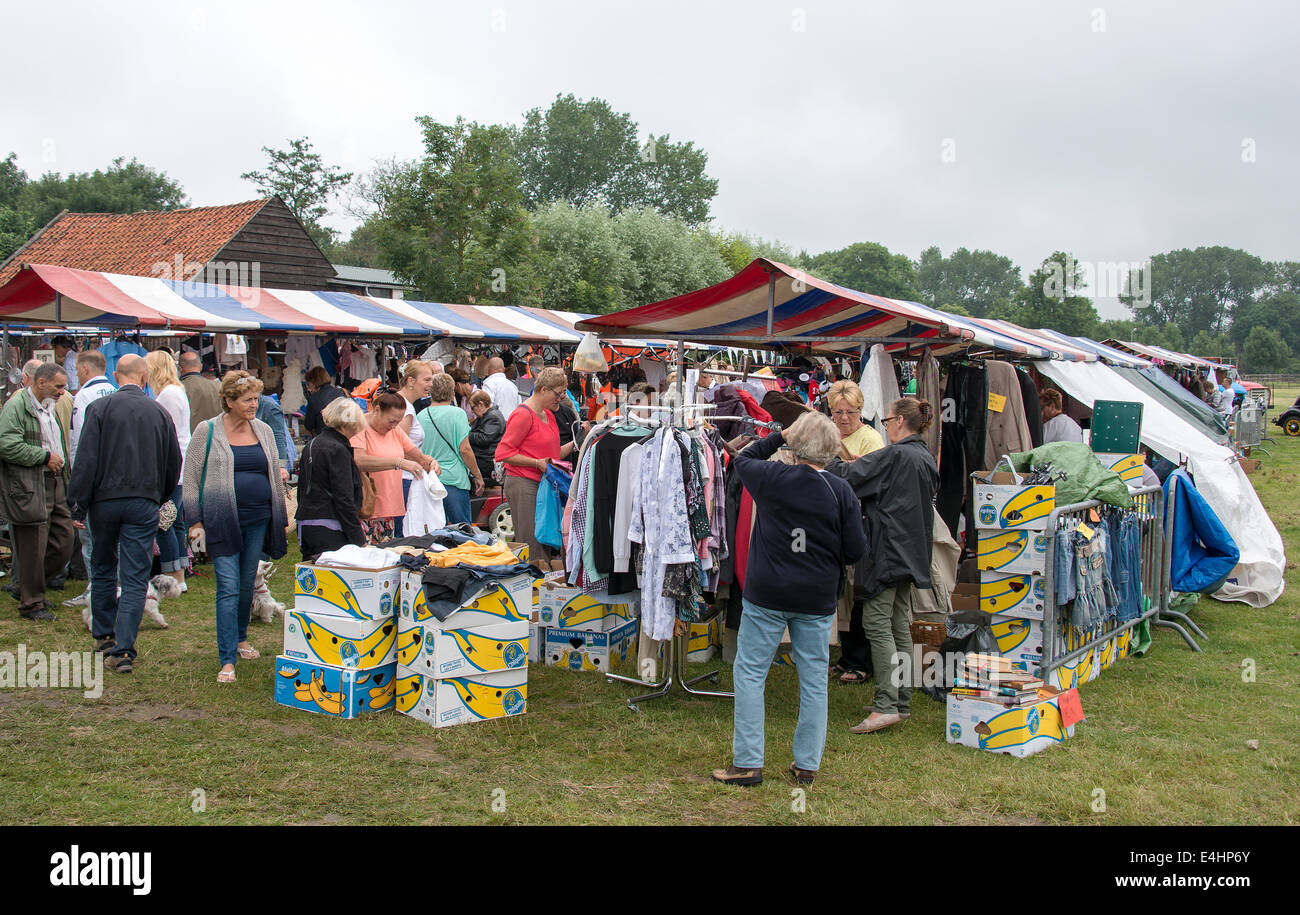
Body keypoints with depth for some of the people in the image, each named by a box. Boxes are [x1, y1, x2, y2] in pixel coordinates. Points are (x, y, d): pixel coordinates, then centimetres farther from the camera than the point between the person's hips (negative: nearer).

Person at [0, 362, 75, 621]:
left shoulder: (49, 408, 20)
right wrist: (44, 456, -16)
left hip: (55, 485, 9)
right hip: (29, 490, -9)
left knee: (63, 544, 7)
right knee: (33, 548, -3)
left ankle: (30, 588, 26)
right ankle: (30, 603, 11)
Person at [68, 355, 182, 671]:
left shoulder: (100, 408, -4)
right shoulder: (160, 413, 3)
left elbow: (85, 461, -8)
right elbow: (174, 464, 10)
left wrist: (78, 506, -3)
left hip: (105, 500, 0)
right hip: (144, 503, 0)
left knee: (102, 570, 19)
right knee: (135, 579, -1)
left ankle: (102, 635, 31)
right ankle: (123, 649, -8)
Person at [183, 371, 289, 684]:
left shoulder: (264, 431, 9)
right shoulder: (207, 432, -3)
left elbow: (275, 476, 17)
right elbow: (191, 478, 0)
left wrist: (280, 519, 16)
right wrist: (196, 520, -5)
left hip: (258, 520, 4)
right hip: (222, 521, -4)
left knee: (247, 584, 14)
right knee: (228, 589, -9)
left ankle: (240, 638, 36)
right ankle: (227, 661, -8)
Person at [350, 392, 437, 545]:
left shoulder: (395, 430, 14)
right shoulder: (359, 427, -9)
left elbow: (419, 456, 18)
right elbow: (359, 461, -26)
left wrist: (431, 462, -5)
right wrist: (399, 462, -30)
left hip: (388, 510, 7)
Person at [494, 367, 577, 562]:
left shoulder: (548, 415, 18)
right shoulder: (523, 415, -10)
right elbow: (503, 452, -14)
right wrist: (537, 463, -18)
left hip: (544, 484, 9)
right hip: (523, 485, -9)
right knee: (530, 546, -9)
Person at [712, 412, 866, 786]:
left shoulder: (772, 477, -8)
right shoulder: (841, 491, -7)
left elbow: (743, 460, 14)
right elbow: (855, 550, -3)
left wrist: (777, 438, 21)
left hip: (766, 594, -1)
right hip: (817, 599, 1)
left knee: (750, 673, 6)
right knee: (814, 678, 11)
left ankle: (747, 763, 6)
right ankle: (807, 764, 17)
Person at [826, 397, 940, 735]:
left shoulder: (894, 455, -15)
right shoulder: (927, 459, 12)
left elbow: (849, 476, -17)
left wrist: (830, 460, 5)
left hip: (887, 551, -9)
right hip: (911, 552, 9)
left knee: (877, 623, -8)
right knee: (900, 625, 12)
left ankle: (886, 705, -13)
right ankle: (902, 700, 17)